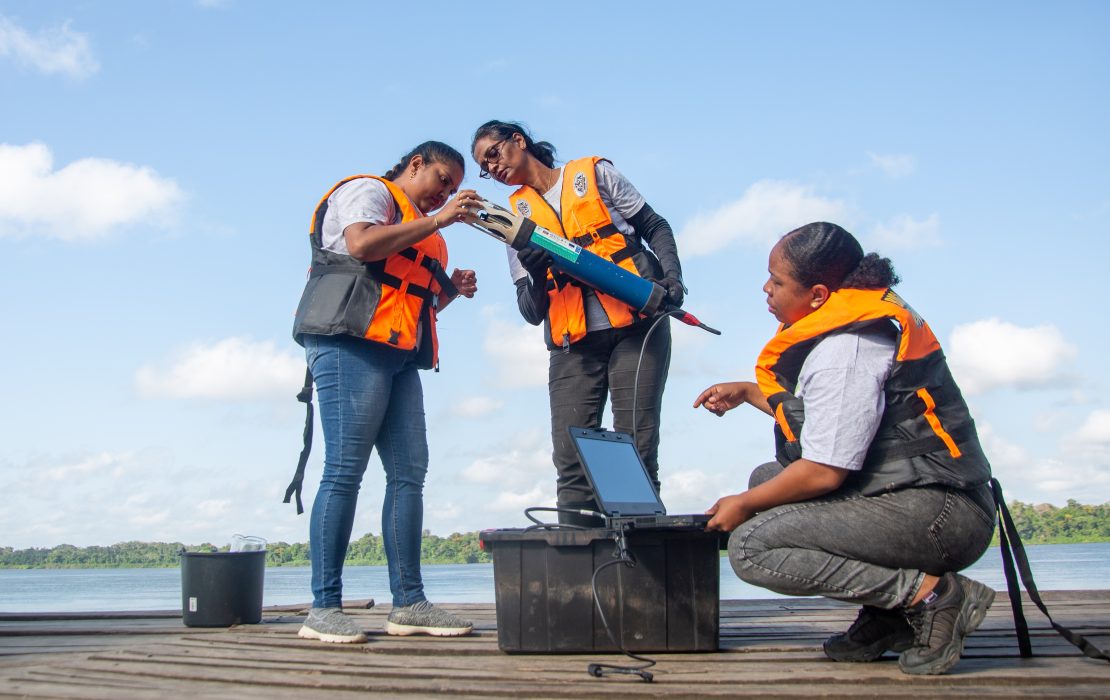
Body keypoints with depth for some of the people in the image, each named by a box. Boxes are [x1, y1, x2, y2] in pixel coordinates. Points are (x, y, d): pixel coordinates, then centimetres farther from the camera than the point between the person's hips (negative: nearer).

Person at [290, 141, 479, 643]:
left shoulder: (420, 230, 31)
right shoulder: (368, 191, 6)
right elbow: (361, 243, -15)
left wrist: (452, 289, 15)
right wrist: (437, 221, -11)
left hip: (400, 356, 9)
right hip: (352, 342, -9)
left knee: (408, 473, 0)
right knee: (345, 470, -12)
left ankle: (408, 604, 2)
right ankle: (323, 609, -11)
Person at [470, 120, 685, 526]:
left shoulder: (593, 174, 11)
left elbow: (655, 227, 12)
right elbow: (531, 313, 12)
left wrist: (671, 276, -7)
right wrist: (537, 276, -10)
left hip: (636, 328, -3)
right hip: (572, 344, 3)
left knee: (637, 450, -8)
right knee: (570, 459, -6)